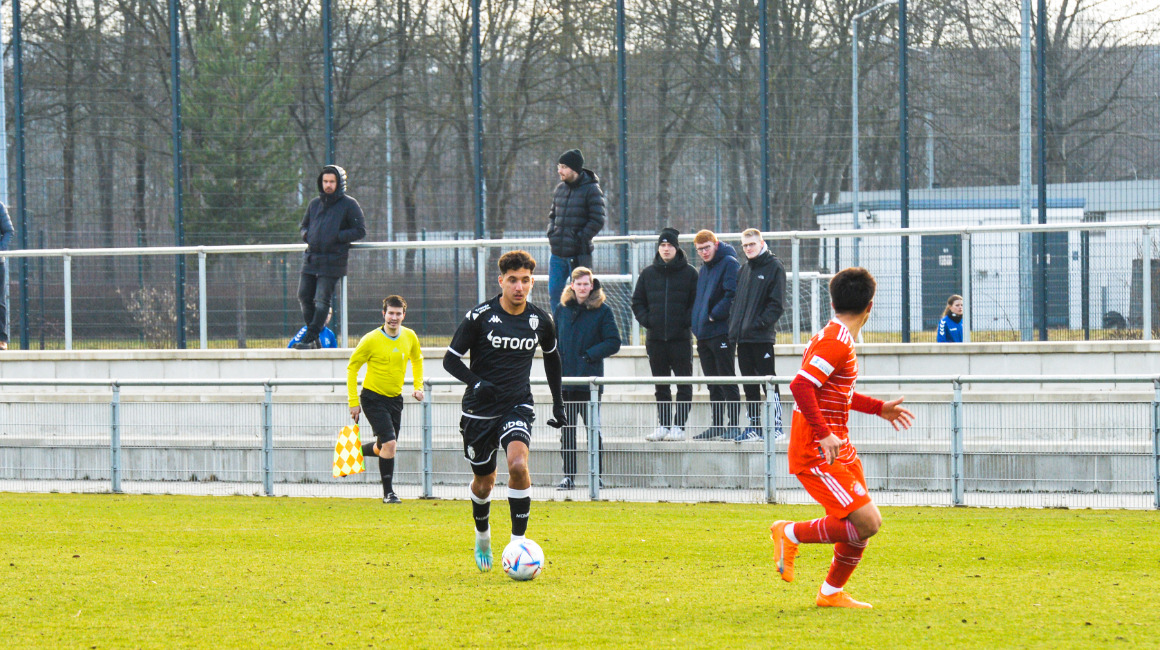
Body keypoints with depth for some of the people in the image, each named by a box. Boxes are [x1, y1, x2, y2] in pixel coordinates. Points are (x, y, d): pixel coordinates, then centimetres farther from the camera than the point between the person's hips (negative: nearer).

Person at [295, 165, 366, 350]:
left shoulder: (349, 204, -1)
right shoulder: (314, 204, 16)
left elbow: (360, 231, -3)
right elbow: (303, 225, 27)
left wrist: (337, 237, -14)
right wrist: (306, 234, 3)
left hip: (332, 262, -6)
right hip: (311, 260, 6)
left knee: (322, 300, -10)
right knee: (305, 297, 4)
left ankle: (310, 338, -8)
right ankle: (314, 339, 14)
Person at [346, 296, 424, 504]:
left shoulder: (410, 336, -2)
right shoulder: (371, 340, -16)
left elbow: (417, 360, 19)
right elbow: (352, 367, -7)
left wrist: (418, 386, 7)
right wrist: (353, 402, -10)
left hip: (395, 398, 6)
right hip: (373, 398, -6)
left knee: (382, 448, 12)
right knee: (389, 443, -17)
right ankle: (388, 492, -6)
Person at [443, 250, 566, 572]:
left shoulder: (541, 320, 0)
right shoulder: (480, 316, -10)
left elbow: (551, 356, 20)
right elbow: (451, 359, -6)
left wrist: (558, 402, 19)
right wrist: (476, 382, -24)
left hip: (517, 407, 1)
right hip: (480, 410, -1)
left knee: (518, 464, -26)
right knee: (484, 482, 11)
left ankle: (518, 542, -19)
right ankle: (482, 536, 41)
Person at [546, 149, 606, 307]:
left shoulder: (591, 190, -8)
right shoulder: (560, 189, 12)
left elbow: (597, 220, -12)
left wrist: (579, 239, -15)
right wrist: (551, 234, 5)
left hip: (578, 256, -6)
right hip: (557, 255, 7)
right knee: (554, 293, 8)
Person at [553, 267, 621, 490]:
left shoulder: (602, 311, -1)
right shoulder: (562, 309, 10)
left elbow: (614, 343, -3)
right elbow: (552, 337, 19)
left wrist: (590, 354, -15)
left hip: (590, 379, -4)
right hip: (565, 379, 4)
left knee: (593, 429, -1)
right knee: (566, 430, 5)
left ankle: (596, 475, 5)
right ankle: (568, 476, 10)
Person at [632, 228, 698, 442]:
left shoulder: (688, 273, 1)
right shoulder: (648, 273, 10)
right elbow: (637, 302, 15)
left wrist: (685, 321, -12)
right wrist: (646, 320, -1)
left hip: (681, 337, -3)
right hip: (655, 338, 3)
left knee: (684, 385, -4)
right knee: (661, 386, 7)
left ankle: (678, 425, -2)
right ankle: (663, 425, 11)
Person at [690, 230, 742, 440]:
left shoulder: (729, 263, -8)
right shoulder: (703, 269, 19)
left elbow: (732, 295, -17)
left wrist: (714, 315, -16)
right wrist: (697, 321, 10)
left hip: (721, 331, -9)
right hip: (703, 335, 9)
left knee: (727, 381, -7)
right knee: (713, 384, 11)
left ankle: (733, 425, -5)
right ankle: (717, 425, 16)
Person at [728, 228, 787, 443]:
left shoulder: (774, 267, -4)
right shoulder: (745, 269, 17)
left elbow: (777, 304, -10)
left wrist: (760, 323, -18)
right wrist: (734, 328, 7)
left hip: (762, 337, -7)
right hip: (743, 337, 7)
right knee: (749, 385, 9)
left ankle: (776, 425, -3)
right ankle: (753, 426, 13)